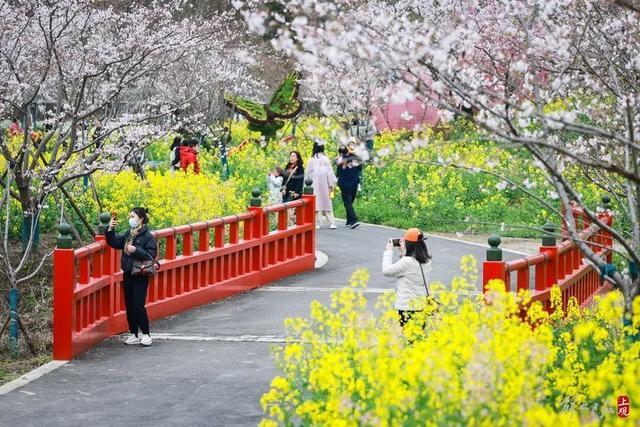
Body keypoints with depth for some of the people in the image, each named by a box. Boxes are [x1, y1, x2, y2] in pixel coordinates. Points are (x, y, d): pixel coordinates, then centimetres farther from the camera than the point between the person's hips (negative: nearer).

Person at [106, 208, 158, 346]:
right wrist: (110, 229, -6)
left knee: (138, 305, -10)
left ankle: (145, 335, 2)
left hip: (140, 276, -7)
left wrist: (136, 250, -23)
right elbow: (114, 242, 7)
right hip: (127, 275, 7)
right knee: (129, 306, 10)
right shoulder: (127, 234, 10)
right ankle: (133, 335, 18)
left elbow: (151, 255, -16)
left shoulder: (147, 236, -10)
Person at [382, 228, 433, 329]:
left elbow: (386, 271, -9)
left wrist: (389, 251, 0)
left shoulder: (407, 262, -20)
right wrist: (403, 253, 17)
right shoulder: (427, 261, 4)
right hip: (422, 306, 7)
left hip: (407, 307, -7)